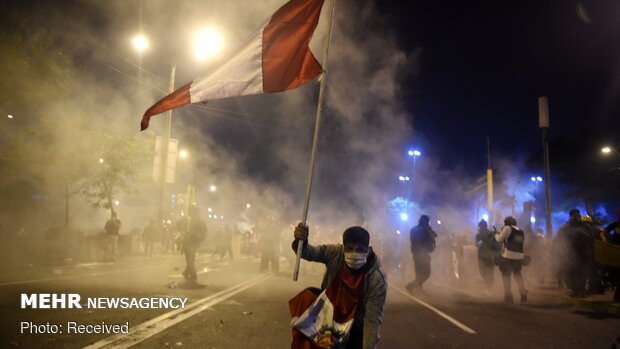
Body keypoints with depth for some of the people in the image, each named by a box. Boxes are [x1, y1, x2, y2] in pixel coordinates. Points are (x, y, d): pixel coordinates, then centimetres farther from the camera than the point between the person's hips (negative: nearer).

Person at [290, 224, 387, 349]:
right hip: (328, 311, 4)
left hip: (353, 326, -3)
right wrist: (300, 242, -46)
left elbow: (373, 319, -28)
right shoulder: (336, 253, -21)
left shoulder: (377, 278, -30)